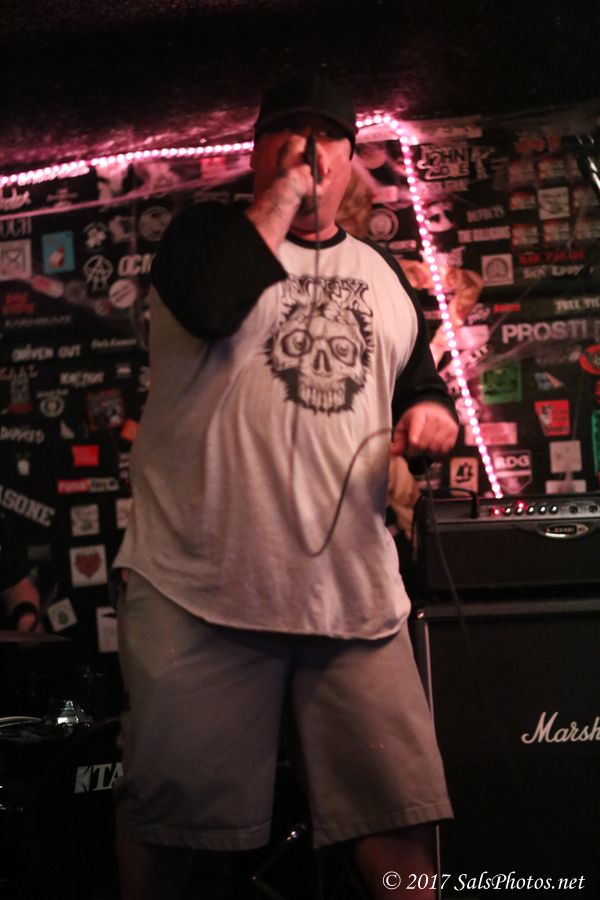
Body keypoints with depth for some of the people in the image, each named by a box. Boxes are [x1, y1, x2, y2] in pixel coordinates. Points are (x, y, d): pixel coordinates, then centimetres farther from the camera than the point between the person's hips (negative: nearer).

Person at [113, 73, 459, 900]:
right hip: (202, 583, -3)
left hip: (353, 590, 4)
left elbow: (422, 386, 26)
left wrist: (433, 415, 2)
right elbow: (211, 304, -17)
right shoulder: (209, 233, 7)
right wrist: (281, 195, -7)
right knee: (168, 807, 4)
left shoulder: (382, 275, 20)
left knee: (396, 812, 2)